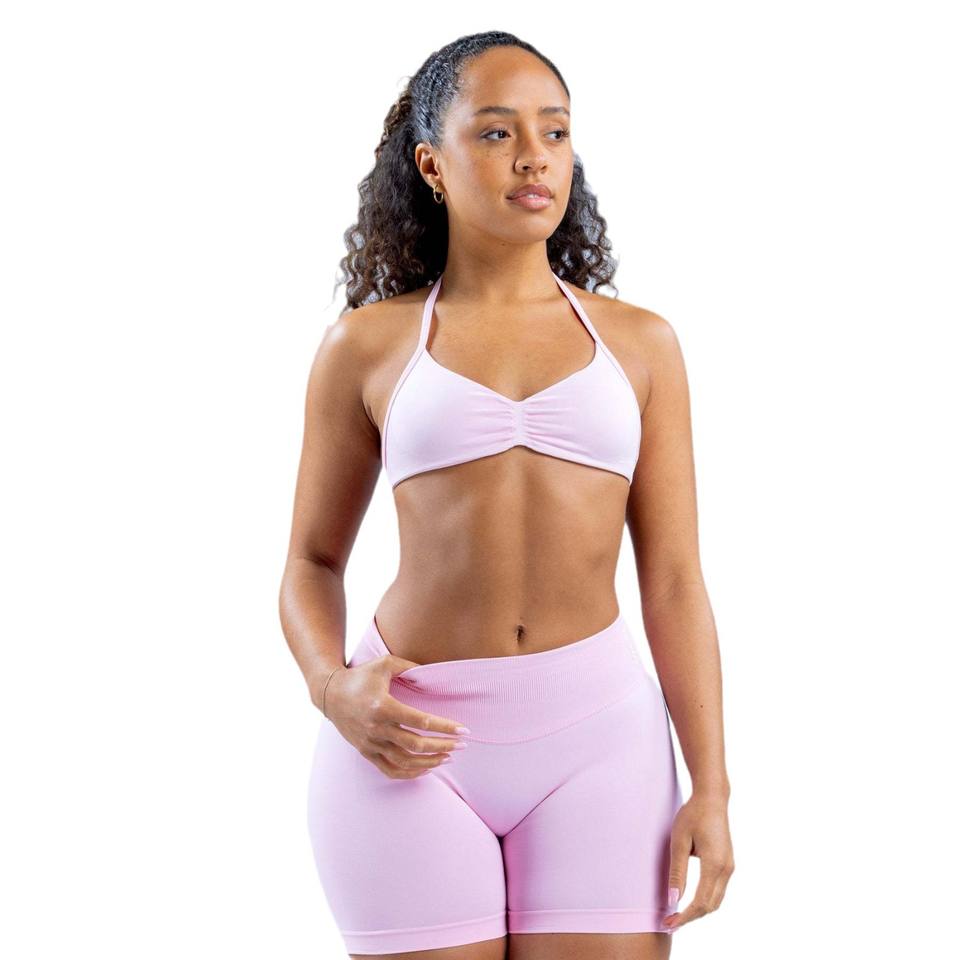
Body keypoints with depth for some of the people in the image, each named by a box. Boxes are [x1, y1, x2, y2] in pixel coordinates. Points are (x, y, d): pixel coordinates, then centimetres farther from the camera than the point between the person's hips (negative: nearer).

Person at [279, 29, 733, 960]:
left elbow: (673, 581, 6)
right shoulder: (366, 346, 6)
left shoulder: (639, 343, 8)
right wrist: (333, 687, -8)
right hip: (414, 744, -1)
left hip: (598, 739, 1)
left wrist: (710, 786, 0)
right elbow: (312, 562, 12)